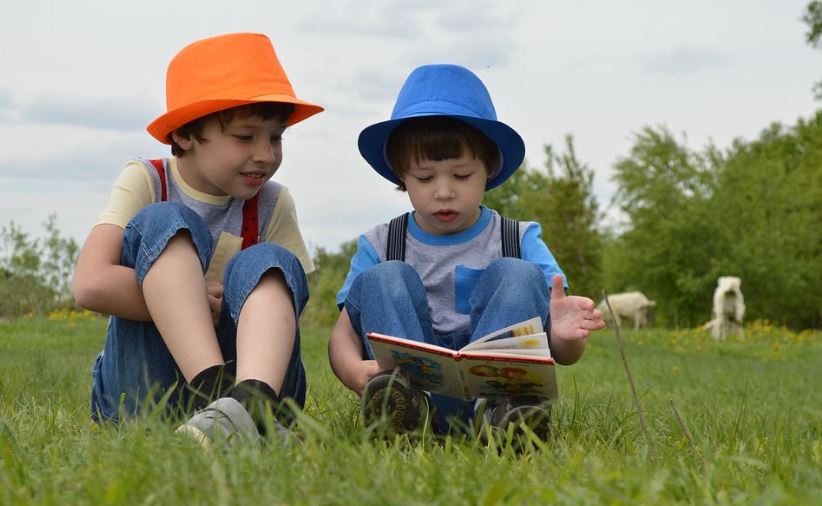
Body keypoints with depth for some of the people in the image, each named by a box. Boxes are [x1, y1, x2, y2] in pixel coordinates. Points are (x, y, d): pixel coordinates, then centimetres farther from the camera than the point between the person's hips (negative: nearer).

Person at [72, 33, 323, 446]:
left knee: (269, 263, -22)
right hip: (140, 391, -2)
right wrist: (203, 302, -17)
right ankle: (217, 395, -44)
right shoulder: (145, 183, -3)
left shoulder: (273, 205, 5)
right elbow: (91, 284, -19)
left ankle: (251, 400, -54)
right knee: (163, 223, -19)